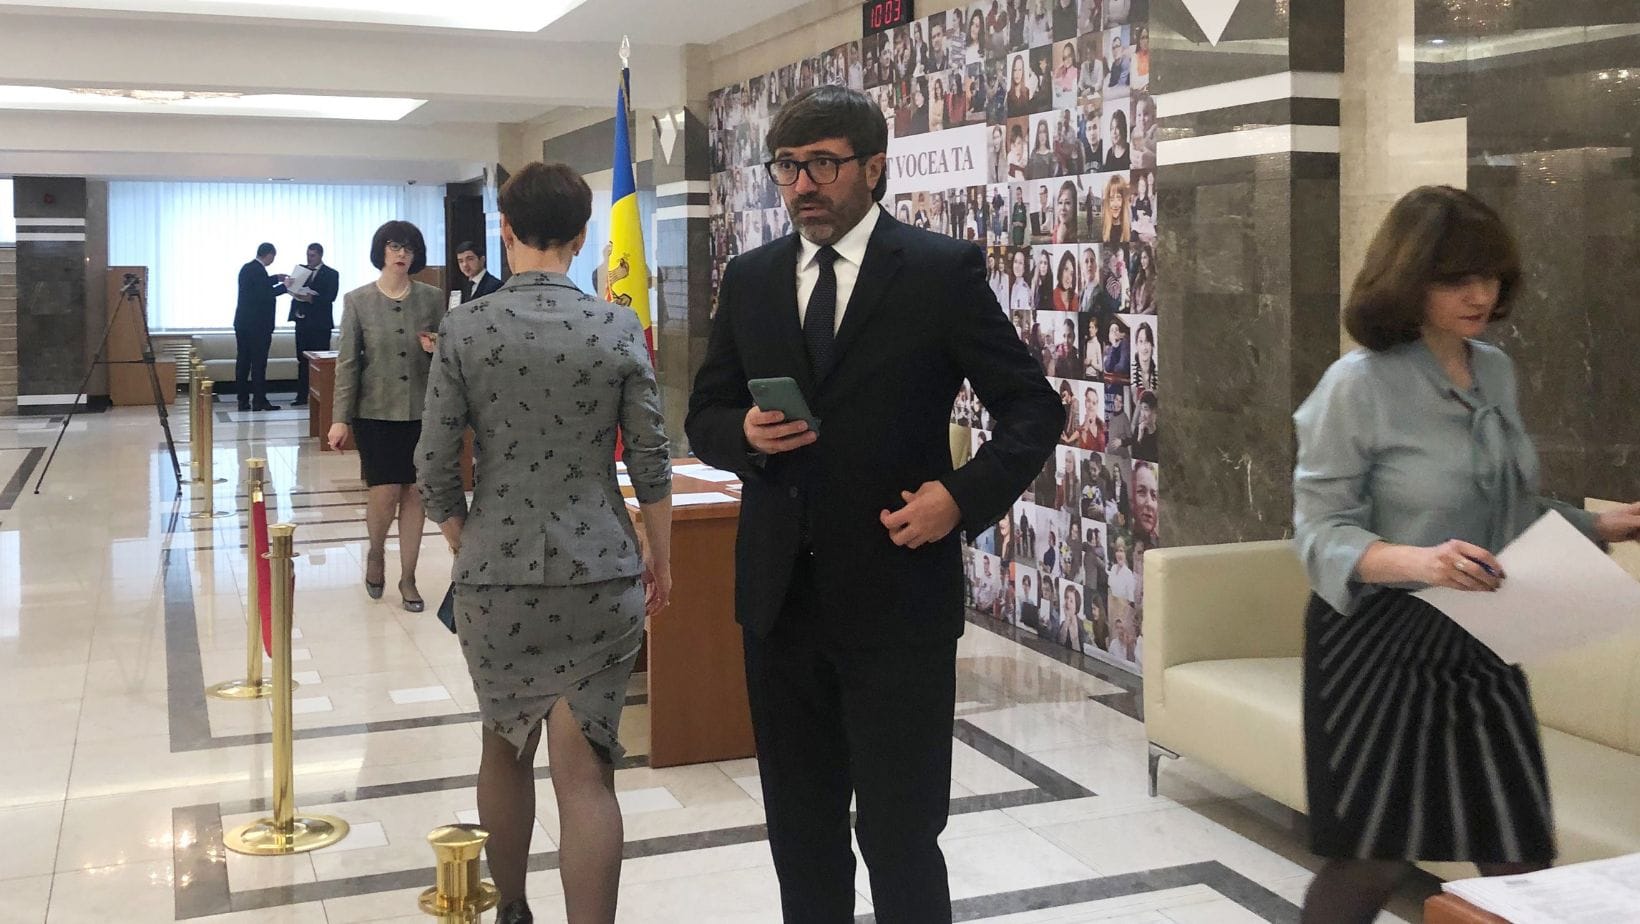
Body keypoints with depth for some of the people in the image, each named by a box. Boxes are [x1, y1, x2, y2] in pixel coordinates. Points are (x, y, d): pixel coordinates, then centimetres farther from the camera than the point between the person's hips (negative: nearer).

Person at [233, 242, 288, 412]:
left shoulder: (246, 268, 12)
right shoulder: (258, 270, -15)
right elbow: (264, 294, -21)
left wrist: (275, 278, 23)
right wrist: (284, 286, -11)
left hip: (242, 322, 9)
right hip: (257, 324, -9)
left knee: (243, 360, 8)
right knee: (259, 362, -4)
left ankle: (243, 399, 10)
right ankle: (259, 400, -3)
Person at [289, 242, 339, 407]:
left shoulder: (330, 274, -1)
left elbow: (330, 297, -12)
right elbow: (295, 288, 11)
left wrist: (311, 299, -23)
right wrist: (291, 286, -11)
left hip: (319, 323, -5)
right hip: (302, 320, 5)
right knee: (302, 360, 6)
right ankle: (302, 396, 9)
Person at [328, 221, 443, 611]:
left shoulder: (432, 298, 3)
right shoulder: (357, 300, 0)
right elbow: (347, 362, -1)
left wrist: (438, 348, -13)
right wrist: (340, 418, -5)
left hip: (421, 410, 2)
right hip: (376, 411, -2)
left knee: (413, 493, 4)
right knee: (385, 492, -6)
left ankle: (408, 578, 16)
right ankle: (376, 553, 25)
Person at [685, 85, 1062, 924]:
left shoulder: (942, 271, -5)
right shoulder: (750, 279, 8)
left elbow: (1033, 408, -2)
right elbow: (705, 417, 13)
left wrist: (963, 496, -17)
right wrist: (747, 436, -9)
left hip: (896, 594, -4)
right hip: (780, 595, 5)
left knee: (899, 834, 2)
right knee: (799, 832, 16)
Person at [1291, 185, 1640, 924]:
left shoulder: (1497, 371, 6)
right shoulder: (1359, 384, -15)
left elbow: (1509, 510, 16)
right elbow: (1320, 533, -17)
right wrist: (1417, 562, -33)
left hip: (1480, 647, 6)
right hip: (1382, 645, -6)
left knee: (1524, 857, 6)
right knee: (1374, 859, 3)